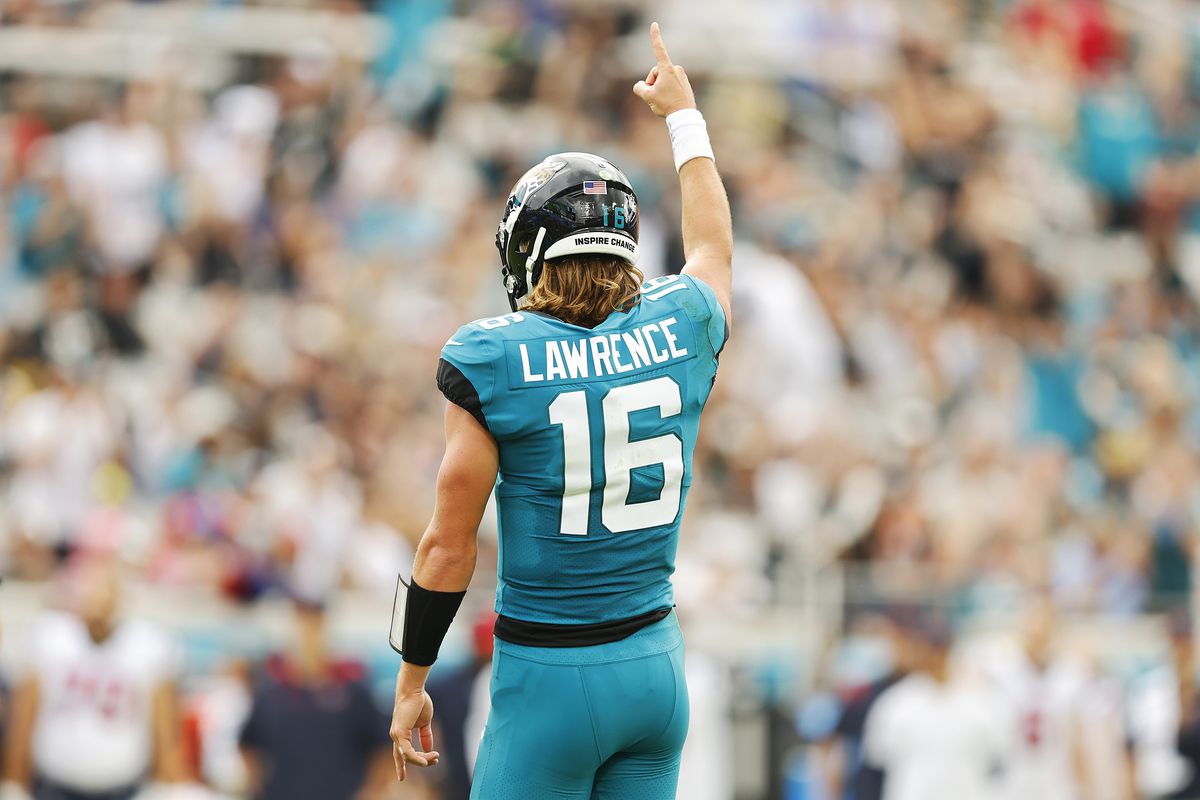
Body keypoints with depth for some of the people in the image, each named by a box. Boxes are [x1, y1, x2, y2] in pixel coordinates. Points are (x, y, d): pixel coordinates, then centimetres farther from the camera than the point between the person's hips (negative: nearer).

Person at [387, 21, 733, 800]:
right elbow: (714, 245, 26)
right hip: (655, 666, 5)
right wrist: (683, 114, 41)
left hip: (549, 677, -5)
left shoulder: (493, 364, -11)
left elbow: (449, 547, -8)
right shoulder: (678, 334, 1)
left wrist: (411, 683, 3)